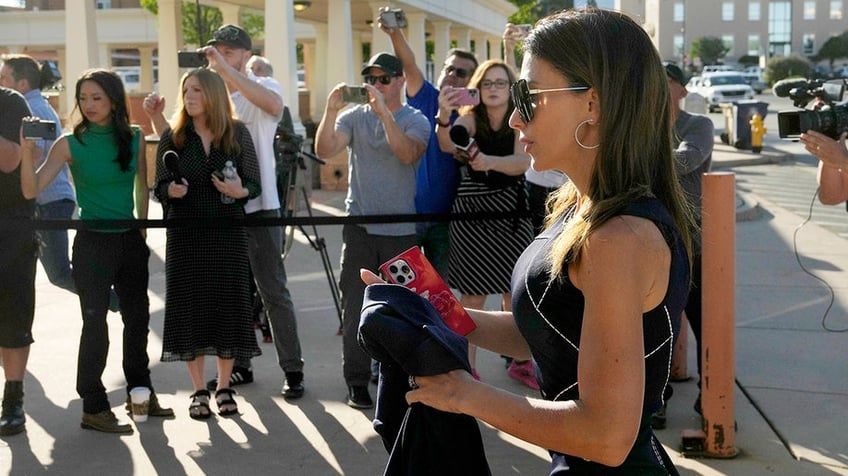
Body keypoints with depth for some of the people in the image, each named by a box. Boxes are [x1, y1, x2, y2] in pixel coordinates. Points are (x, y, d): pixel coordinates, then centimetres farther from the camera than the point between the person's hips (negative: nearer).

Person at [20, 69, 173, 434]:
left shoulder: (135, 138, 1)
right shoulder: (71, 144, -9)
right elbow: (31, 190, -16)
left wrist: (142, 229, 13)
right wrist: (27, 152, -30)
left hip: (130, 240, 4)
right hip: (93, 243, -4)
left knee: (138, 318, 14)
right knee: (95, 325, -1)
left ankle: (140, 393, 31)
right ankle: (93, 408, 11)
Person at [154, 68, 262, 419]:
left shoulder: (237, 134, 2)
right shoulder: (173, 137, 4)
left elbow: (254, 184, 2)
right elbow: (159, 188, 5)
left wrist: (240, 190, -19)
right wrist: (171, 190, -17)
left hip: (228, 233, 0)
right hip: (185, 234, 0)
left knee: (229, 305, 1)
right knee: (190, 307, 1)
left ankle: (224, 388, 16)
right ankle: (199, 391, 14)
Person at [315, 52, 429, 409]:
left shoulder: (415, 120, 1)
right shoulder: (354, 117, 6)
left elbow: (408, 154, -20)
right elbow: (324, 150, -9)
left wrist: (384, 113, -26)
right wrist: (331, 111, -22)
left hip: (401, 230, -1)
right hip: (359, 227, 1)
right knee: (356, 306, 2)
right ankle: (357, 380, 10)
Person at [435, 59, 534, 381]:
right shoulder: (470, 119, -1)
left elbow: (523, 161, -18)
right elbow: (447, 145, -22)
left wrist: (490, 161, -38)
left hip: (511, 213, 1)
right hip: (472, 214, -1)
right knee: (473, 296, 0)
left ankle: (521, 361, 23)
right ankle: (467, 367, 8)